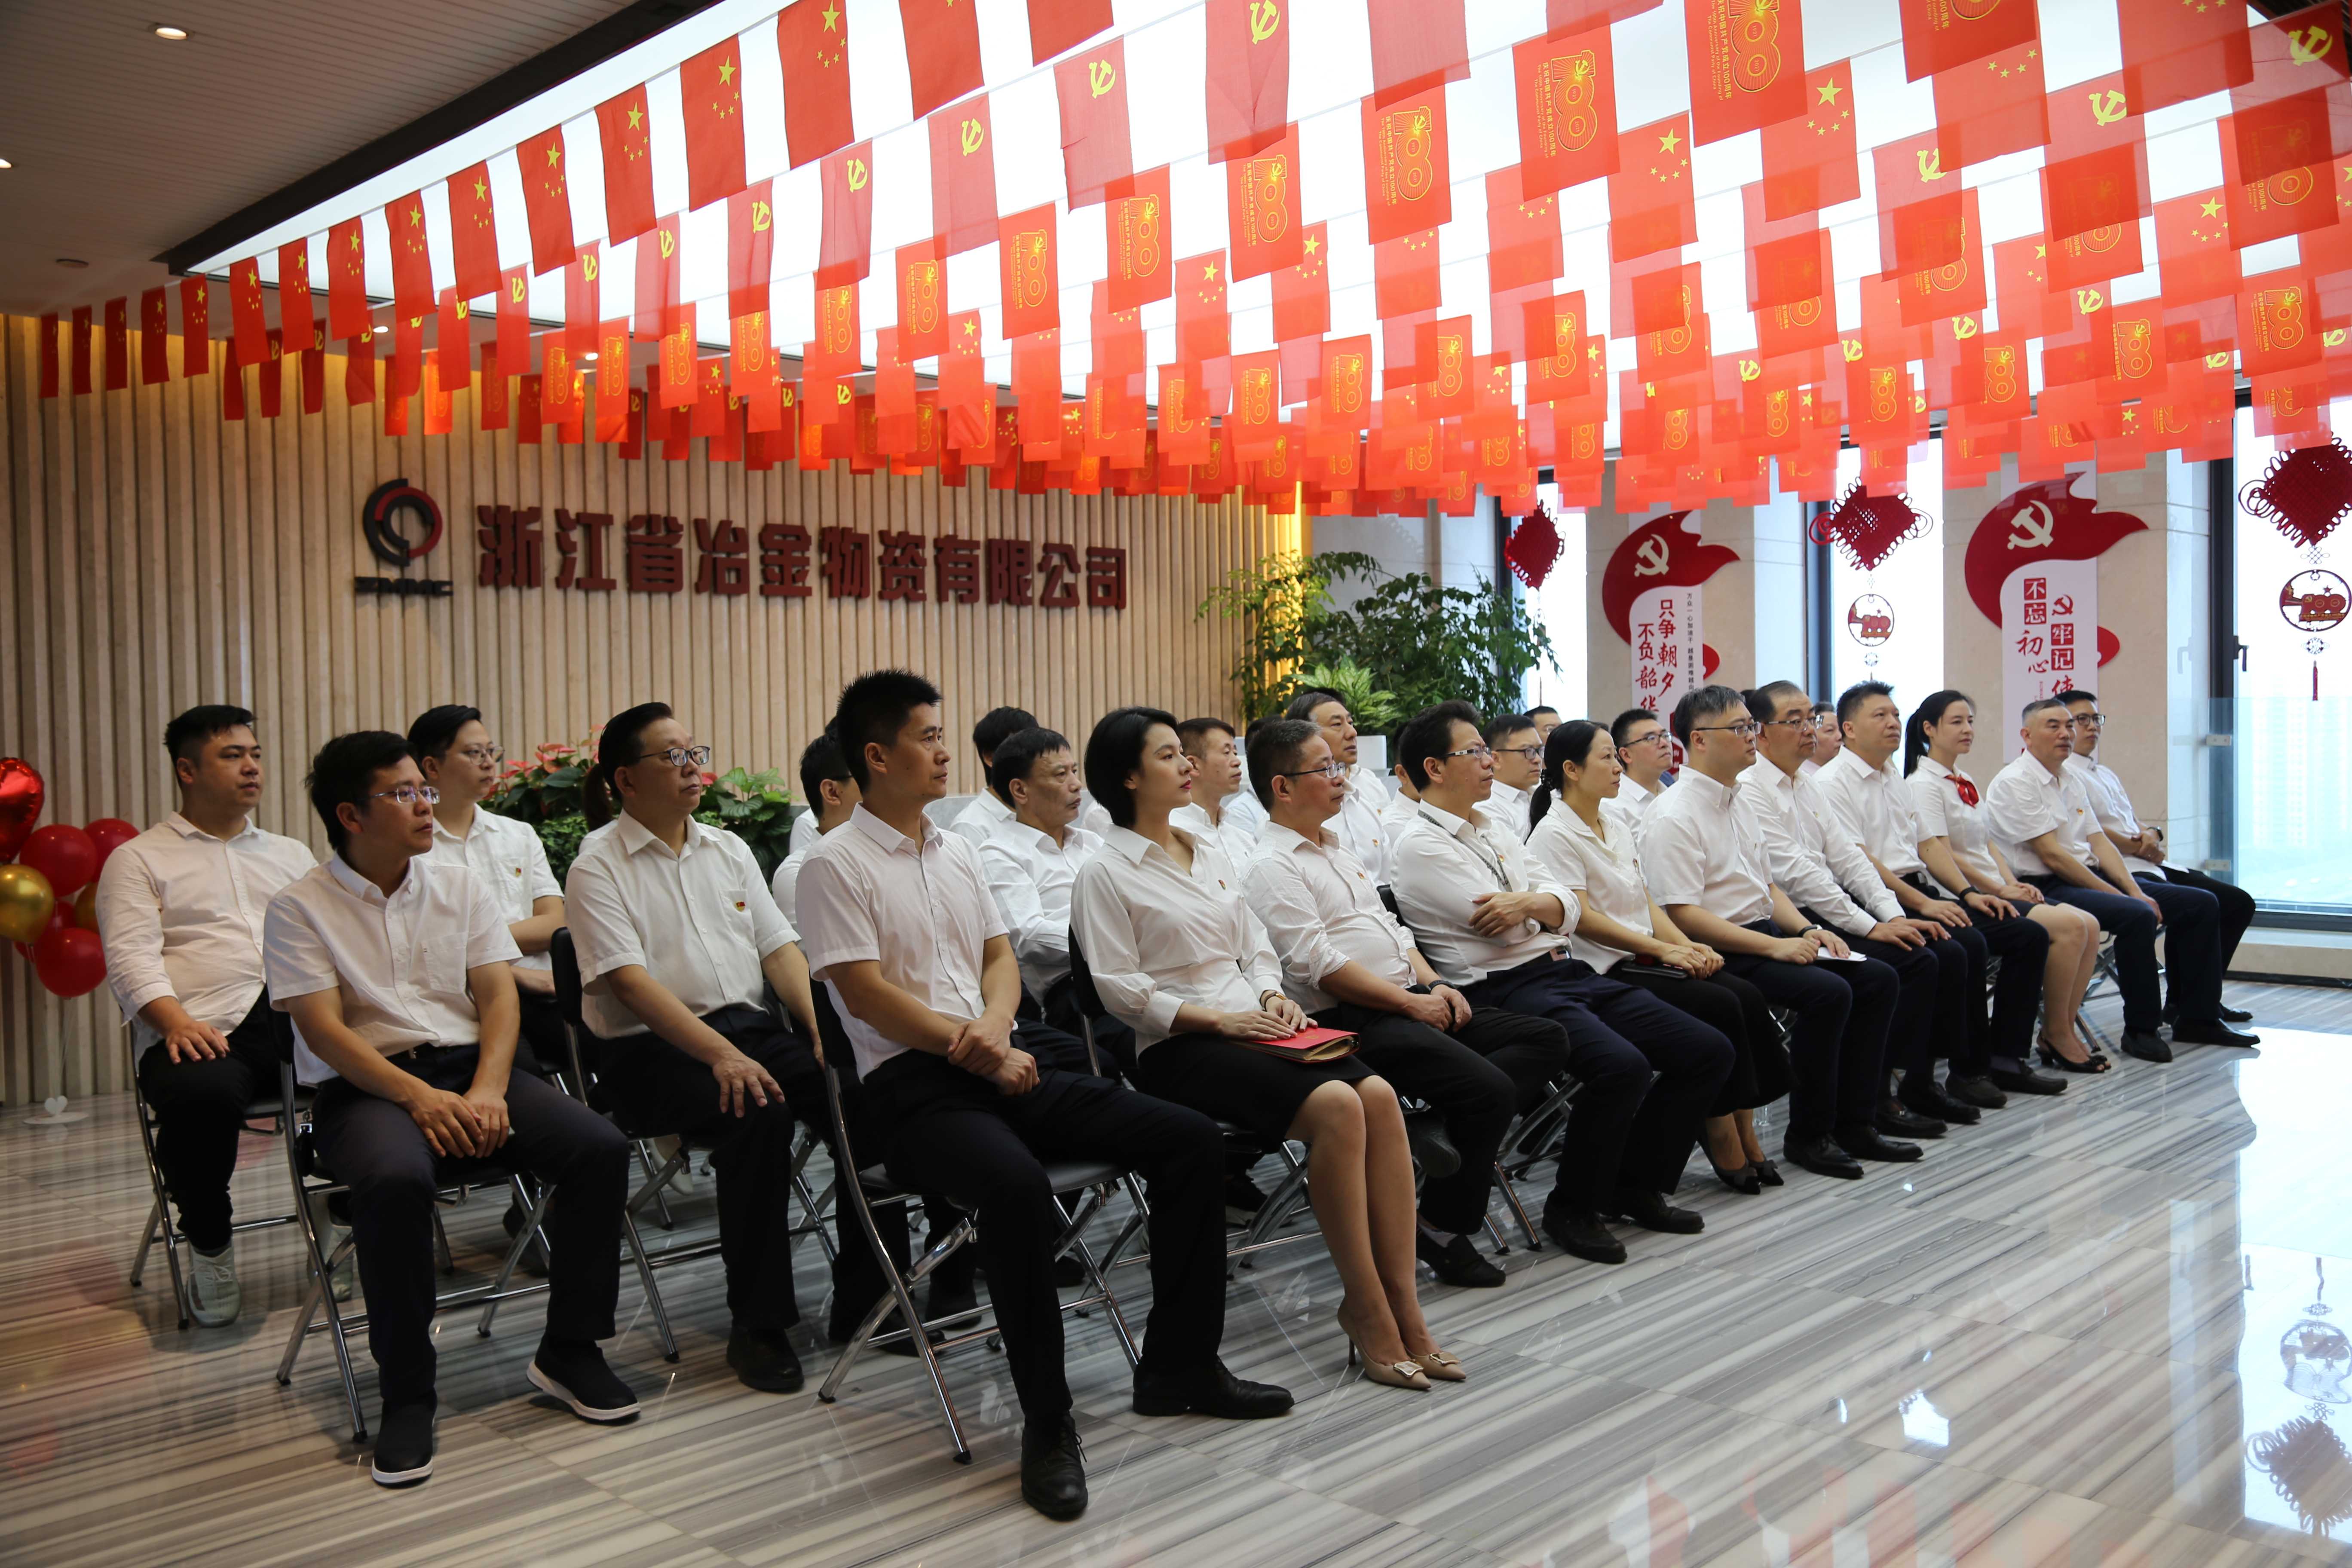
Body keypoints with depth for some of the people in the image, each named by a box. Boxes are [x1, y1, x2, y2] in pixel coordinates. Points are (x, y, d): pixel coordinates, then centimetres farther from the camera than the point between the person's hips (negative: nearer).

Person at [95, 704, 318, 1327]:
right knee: (202, 1096, -38)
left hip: (302, 1017, 3)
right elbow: (132, 956, 1)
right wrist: (176, 1020, -18)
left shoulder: (292, 854, 28)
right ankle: (209, 1247, -9)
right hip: (204, 1028, -3)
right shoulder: (139, 859, 17)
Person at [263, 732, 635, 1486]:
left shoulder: (461, 888, 13)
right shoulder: (300, 907, 2)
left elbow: (499, 997, 5)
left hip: (470, 1066, 4)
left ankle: (569, 1351, -3)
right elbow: (322, 1028, -9)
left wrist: (486, 1091, -14)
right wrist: (419, 1097, -22)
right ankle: (406, 1396, -19)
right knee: (396, 1178, -38)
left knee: (601, 1148, -20)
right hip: (364, 1086, -4)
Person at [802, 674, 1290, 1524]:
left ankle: (1179, 1365, 8)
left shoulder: (955, 850, 19)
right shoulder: (836, 864, -4)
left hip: (999, 1067, 7)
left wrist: (995, 1026, -5)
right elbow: (867, 993, -10)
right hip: (912, 1082, -7)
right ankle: (1047, 1424, -21)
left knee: (1191, 1140, -5)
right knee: (1017, 1186, -39)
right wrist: (981, 1055, -12)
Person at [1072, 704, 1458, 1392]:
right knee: (1336, 1105, -30)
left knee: (1378, 1095, -21)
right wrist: (1217, 1019, -15)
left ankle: (1402, 1301, -17)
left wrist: (1272, 996, 0)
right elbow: (1120, 988, -9)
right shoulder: (1106, 873, -1)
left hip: (1248, 1024, 7)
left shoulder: (1211, 855, 21)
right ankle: (1365, 1307, -18)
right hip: (1178, 1050, -6)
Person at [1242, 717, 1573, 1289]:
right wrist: (1410, 1004, -14)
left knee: (1547, 1039, -3)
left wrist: (1433, 984, 6)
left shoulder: (1339, 852, 23)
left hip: (1413, 1001, 10)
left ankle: (1449, 1139, -12)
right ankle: (1442, 1229, -8)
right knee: (1488, 1088, -25)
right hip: (1351, 1021, -9)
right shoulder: (1271, 867, -7)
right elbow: (1318, 964, -16)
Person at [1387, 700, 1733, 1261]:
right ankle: (1572, 1209, -10)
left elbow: (1565, 904, 12)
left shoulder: (1493, 832, 21)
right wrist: (1542, 903, 7)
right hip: (1504, 989, -9)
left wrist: (1529, 902, -10)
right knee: (1622, 1065, -32)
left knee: (1709, 1052, -1)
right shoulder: (1420, 845, -5)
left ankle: (1636, 1184, 14)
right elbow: (1498, 924, -12)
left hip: (1568, 972, 9)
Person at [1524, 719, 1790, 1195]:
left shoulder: (1618, 827, 18)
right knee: (1720, 1006, -22)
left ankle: (1744, 1134, -10)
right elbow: (1582, 919, -15)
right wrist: (1664, 950, -16)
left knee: (1747, 996, -14)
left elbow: (1646, 903, 16)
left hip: (1645, 959, 8)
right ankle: (1723, 1136, -11)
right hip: (1603, 972, -8)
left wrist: (1687, 946, -1)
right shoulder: (1553, 835, -8)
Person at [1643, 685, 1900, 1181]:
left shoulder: (1734, 800, 16)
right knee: (1828, 992, -25)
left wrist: (1807, 930, 4)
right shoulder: (1673, 818, -14)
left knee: (1877, 980, 0)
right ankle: (1808, 1136, -10)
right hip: (1718, 954, -10)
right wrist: (1775, 947, -21)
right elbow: (1682, 916, -21)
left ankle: (1854, 1124, 7)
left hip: (1763, 937, 10)